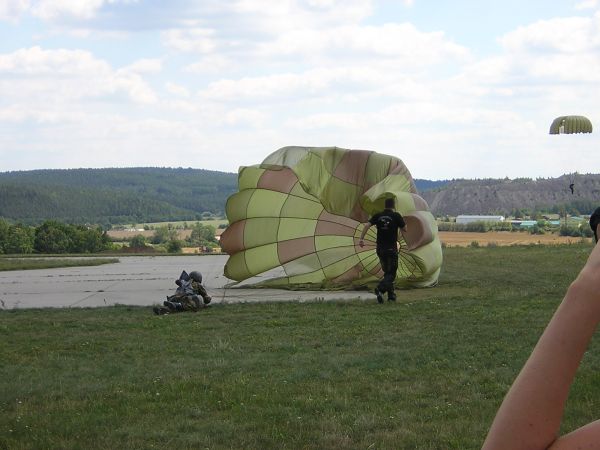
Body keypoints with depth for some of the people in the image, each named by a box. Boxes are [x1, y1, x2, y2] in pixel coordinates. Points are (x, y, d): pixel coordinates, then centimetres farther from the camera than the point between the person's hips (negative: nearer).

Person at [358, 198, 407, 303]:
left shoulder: (378, 216, 4)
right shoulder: (396, 216, -5)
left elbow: (367, 225, -7)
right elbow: (405, 229, 1)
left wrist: (361, 238, -6)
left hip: (380, 248, 4)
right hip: (391, 249, -4)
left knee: (387, 272, 17)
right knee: (391, 273, -2)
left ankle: (391, 295, 17)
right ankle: (380, 288, -27)